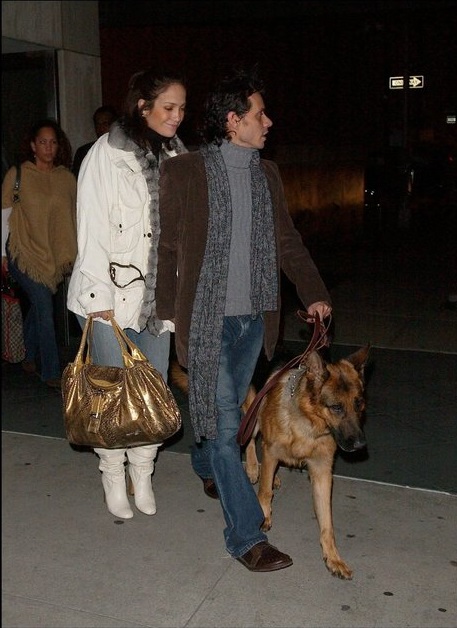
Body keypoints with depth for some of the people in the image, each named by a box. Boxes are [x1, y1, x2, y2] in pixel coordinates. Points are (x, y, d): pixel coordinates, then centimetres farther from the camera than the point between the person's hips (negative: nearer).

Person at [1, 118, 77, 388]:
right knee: (45, 308, -9)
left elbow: (76, 216, 9)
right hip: (24, 251, -4)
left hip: (55, 254, 4)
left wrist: (76, 253, 9)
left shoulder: (66, 177, 4)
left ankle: (30, 356, 36)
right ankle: (51, 372, 0)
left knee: (38, 306, 14)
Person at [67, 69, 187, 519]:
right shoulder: (108, 153, -8)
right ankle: (113, 478, 21)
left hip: (159, 292, 5)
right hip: (113, 293, -5)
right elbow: (92, 228, -11)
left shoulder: (175, 156, 9)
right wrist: (98, 296, -15)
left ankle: (142, 474, 25)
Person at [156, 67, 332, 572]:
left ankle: (206, 466, 48)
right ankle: (246, 535, 3)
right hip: (207, 318, -5)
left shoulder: (266, 173, 9)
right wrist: (167, 310, -1)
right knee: (222, 421, -4)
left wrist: (314, 292, 1)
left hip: (255, 317, 6)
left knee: (228, 408, 19)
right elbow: (167, 246, -3)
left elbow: (286, 240, 12)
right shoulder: (184, 172, -7)